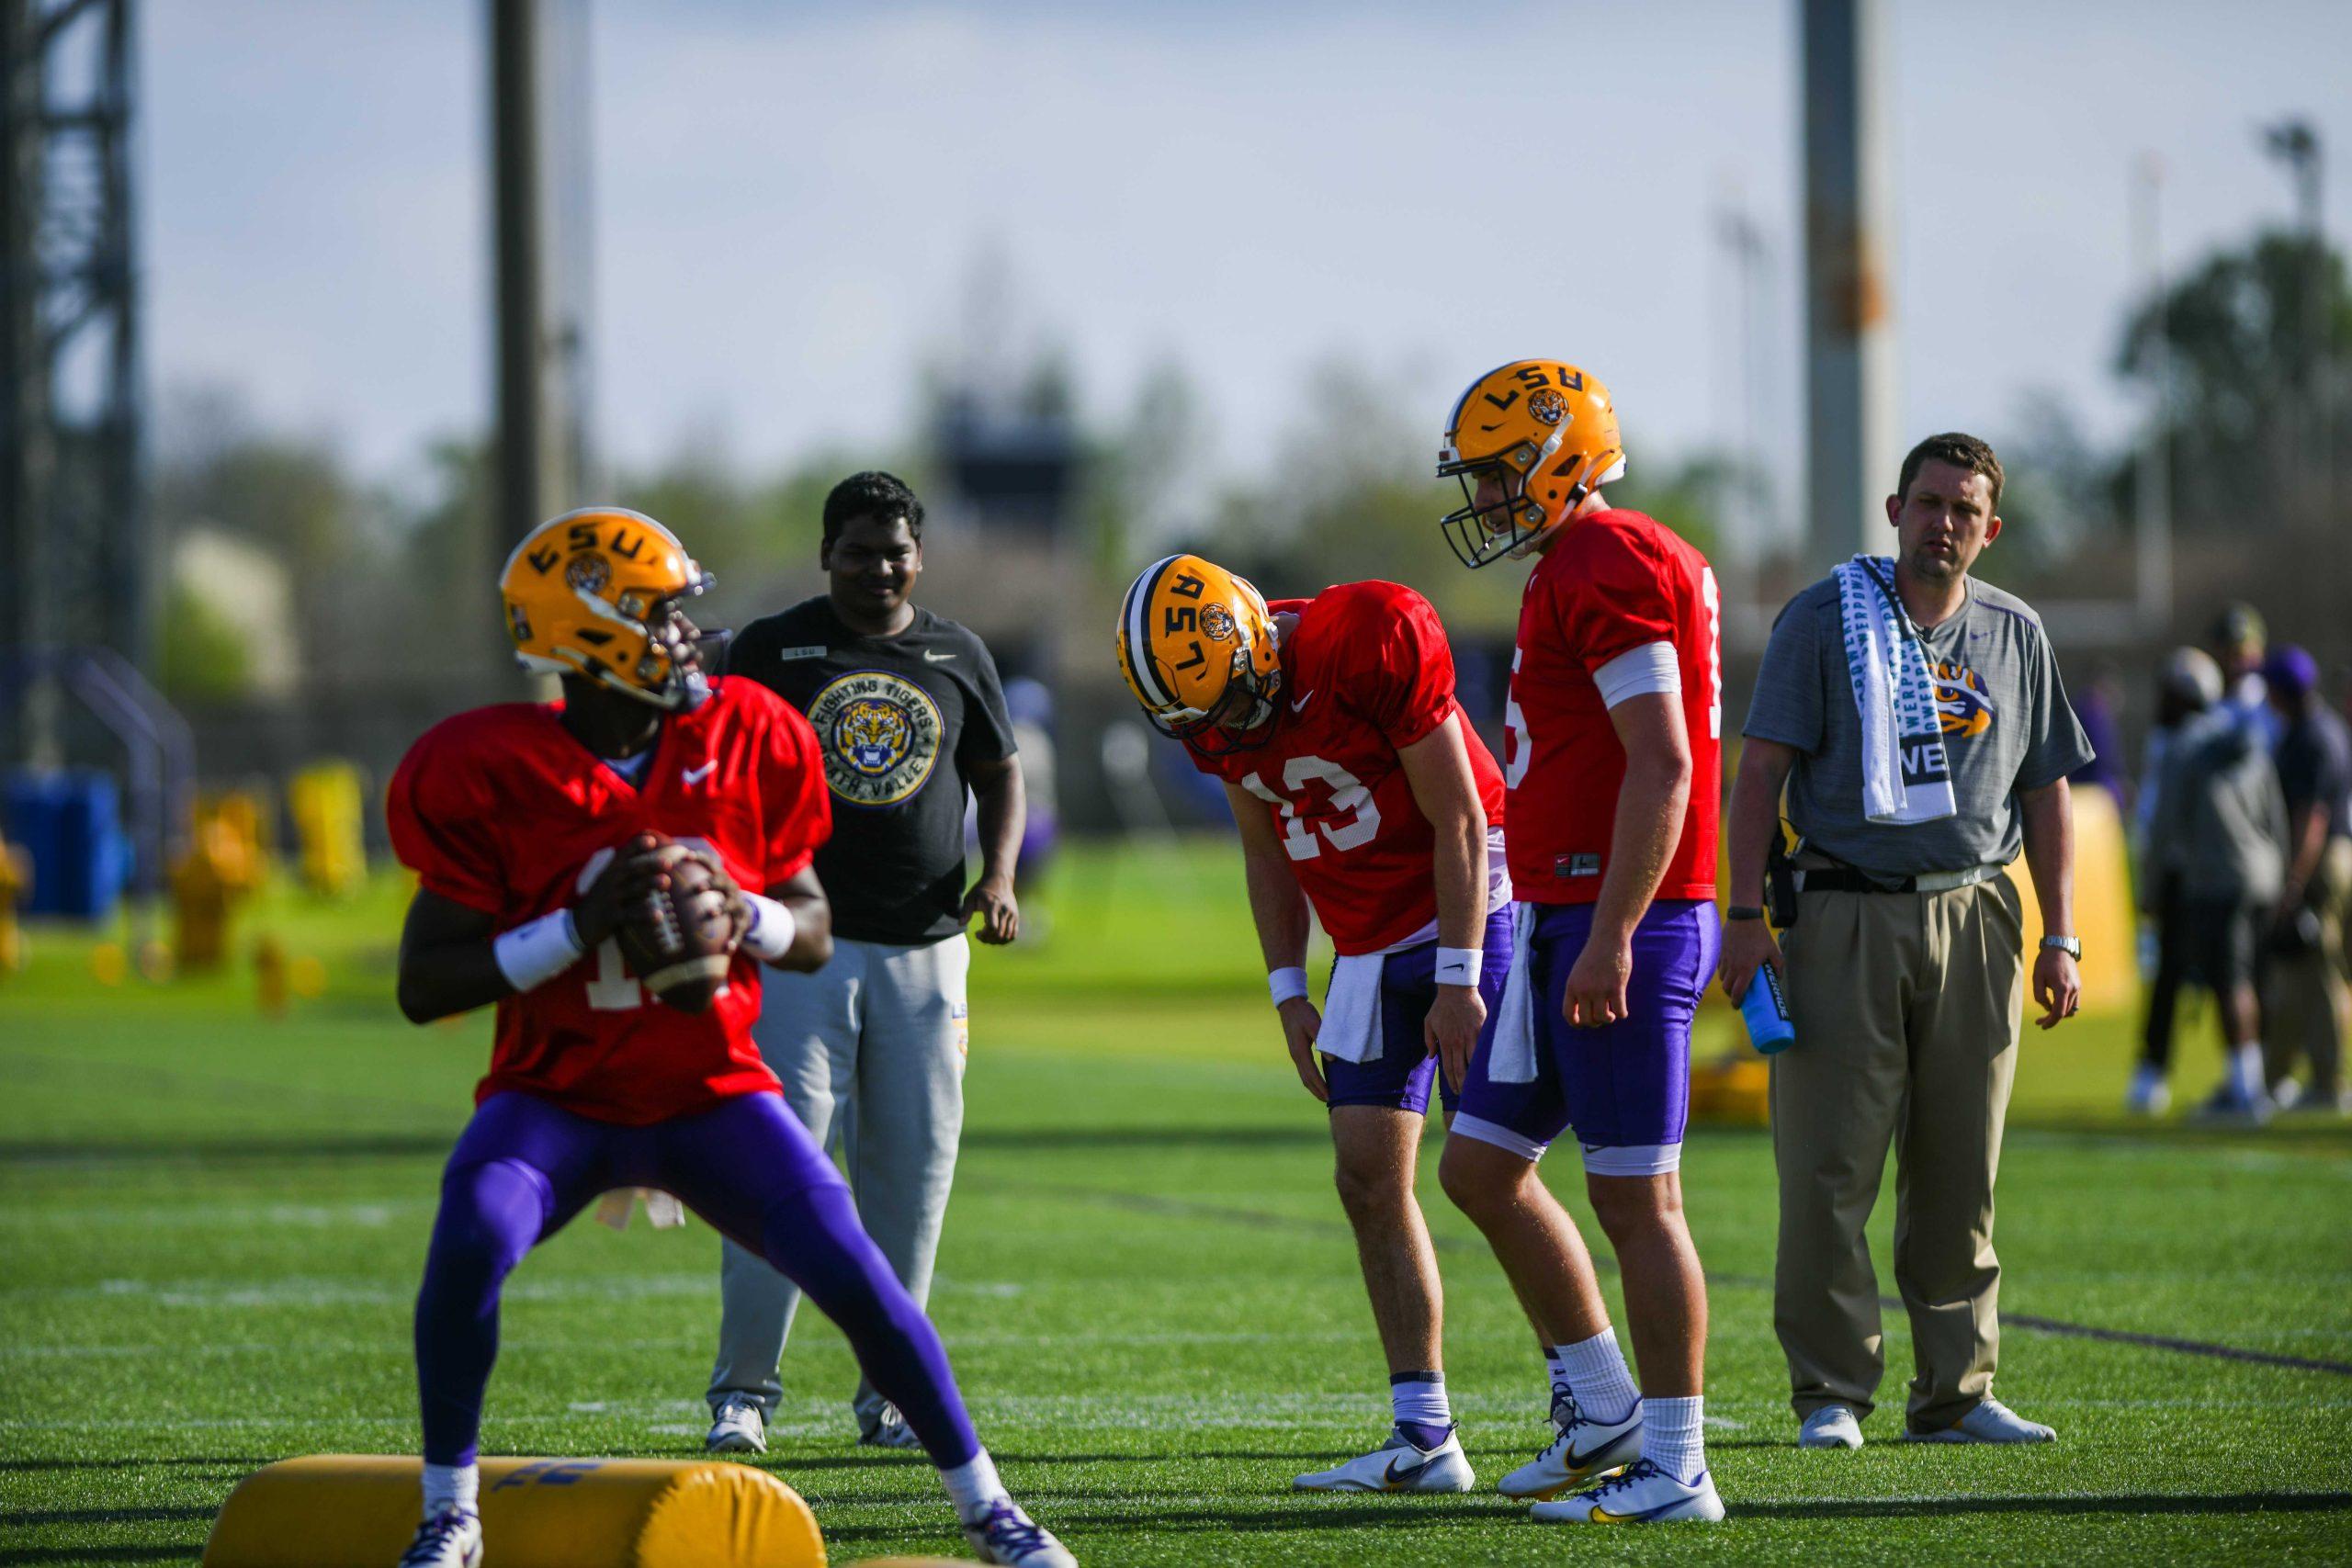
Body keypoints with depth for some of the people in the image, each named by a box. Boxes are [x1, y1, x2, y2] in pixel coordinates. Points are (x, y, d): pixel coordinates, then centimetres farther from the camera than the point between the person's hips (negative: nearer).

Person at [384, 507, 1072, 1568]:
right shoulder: (487, 775, -15)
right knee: (471, 1243, -30)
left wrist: (743, 916, -17)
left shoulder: (747, 743, -5)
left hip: (712, 1092, 2)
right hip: (557, 1096, -2)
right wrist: (576, 932, -25)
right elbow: (423, 985, -14)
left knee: (855, 1276, -11)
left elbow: (813, 934, 6)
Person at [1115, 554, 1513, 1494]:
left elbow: (1460, 824, -18)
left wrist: (1458, 980, -18)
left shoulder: (1376, 641, -23)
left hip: (1467, 911, -7)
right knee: (1370, 1176, -1)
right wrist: (1288, 990, 7)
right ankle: (1425, 1441, 0)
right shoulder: (1210, 707, -3)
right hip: (1369, 947, 7)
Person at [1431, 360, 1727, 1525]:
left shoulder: (1607, 567, -15)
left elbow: (1661, 768, -21)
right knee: (1480, 1166, 14)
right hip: (1559, 922, 11)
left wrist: (1611, 936, -24)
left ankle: (1673, 1467, 0)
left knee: (1634, 1197, -5)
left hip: (1618, 923, -11)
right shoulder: (1587, 567, 18)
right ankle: (1603, 1406, 19)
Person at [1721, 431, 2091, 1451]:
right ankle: (1831, 1394, -1)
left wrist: (2059, 937, 8)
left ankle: (1954, 1393, 11)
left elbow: (2045, 794, 16)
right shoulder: (1824, 619, 1)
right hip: (1846, 918, -3)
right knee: (1830, 1173, -6)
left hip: (1975, 921, 3)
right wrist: (1747, 917, -10)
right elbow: (1763, 772, -2)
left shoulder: (2014, 635, 12)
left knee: (1960, 1176, 5)